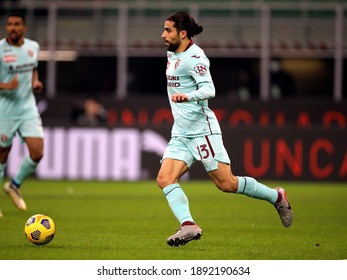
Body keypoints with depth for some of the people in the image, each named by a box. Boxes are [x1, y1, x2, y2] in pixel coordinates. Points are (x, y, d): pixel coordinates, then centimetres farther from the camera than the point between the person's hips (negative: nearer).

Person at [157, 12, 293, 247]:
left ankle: (276, 197, 13)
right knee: (165, 179, -12)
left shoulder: (194, 57, -14)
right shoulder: (172, 54, 14)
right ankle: (188, 225, -23)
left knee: (226, 183, -7)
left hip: (202, 130, -9)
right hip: (180, 134, 9)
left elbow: (209, 89, -26)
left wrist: (187, 96, -42)